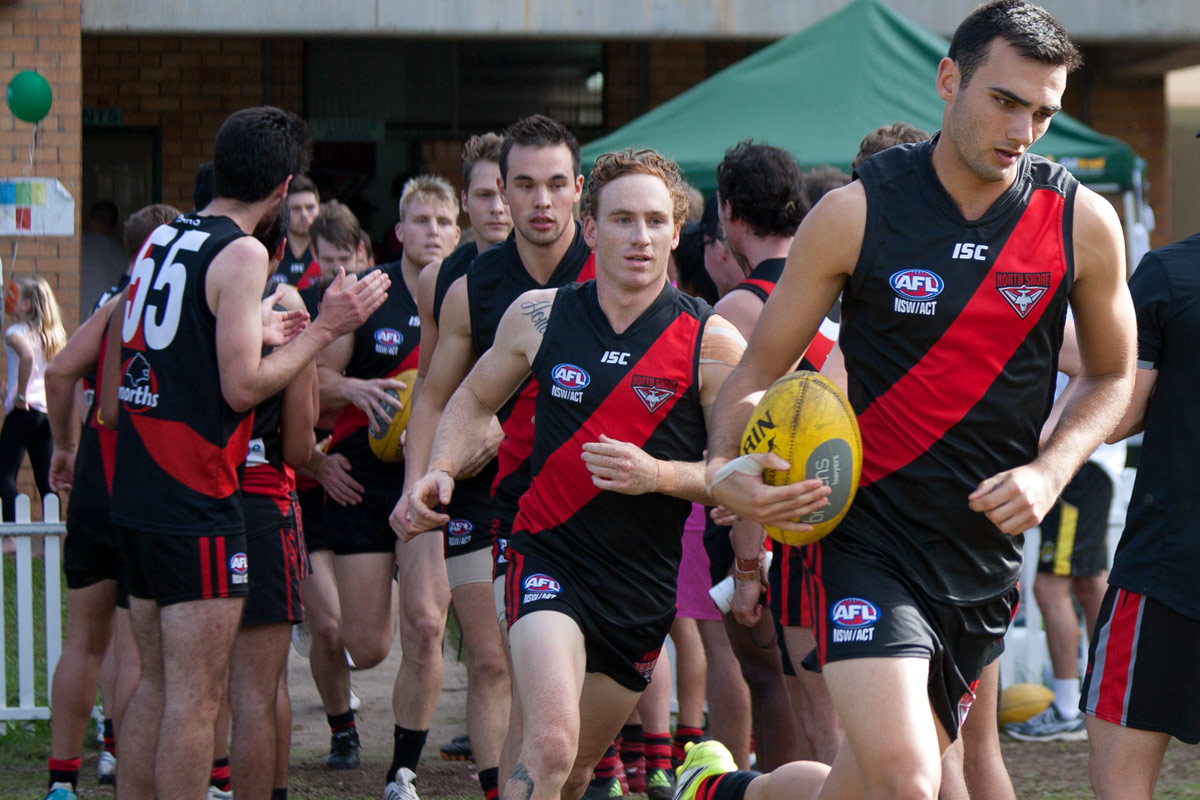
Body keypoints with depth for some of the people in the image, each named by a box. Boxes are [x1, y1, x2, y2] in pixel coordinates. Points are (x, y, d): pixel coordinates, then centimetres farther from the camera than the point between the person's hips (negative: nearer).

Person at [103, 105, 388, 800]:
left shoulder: (159, 240, 13)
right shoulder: (242, 254, -12)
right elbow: (242, 386, -18)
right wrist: (325, 328, -8)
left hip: (138, 486, 9)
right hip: (198, 504, -9)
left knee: (158, 684, 16)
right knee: (196, 694, -5)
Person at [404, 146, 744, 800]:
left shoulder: (713, 344, -6)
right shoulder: (540, 316, 0)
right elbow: (476, 398, 18)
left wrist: (657, 475, -20)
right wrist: (441, 469, 0)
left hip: (646, 581, 1)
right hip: (549, 555, -1)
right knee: (550, 746, -24)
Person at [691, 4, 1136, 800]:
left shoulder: (1084, 223, -1)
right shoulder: (856, 213, -7)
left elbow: (1112, 376, 14)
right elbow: (760, 369, 3)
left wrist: (1049, 472, -5)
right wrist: (726, 469, -17)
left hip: (986, 551, 4)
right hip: (867, 535, -4)